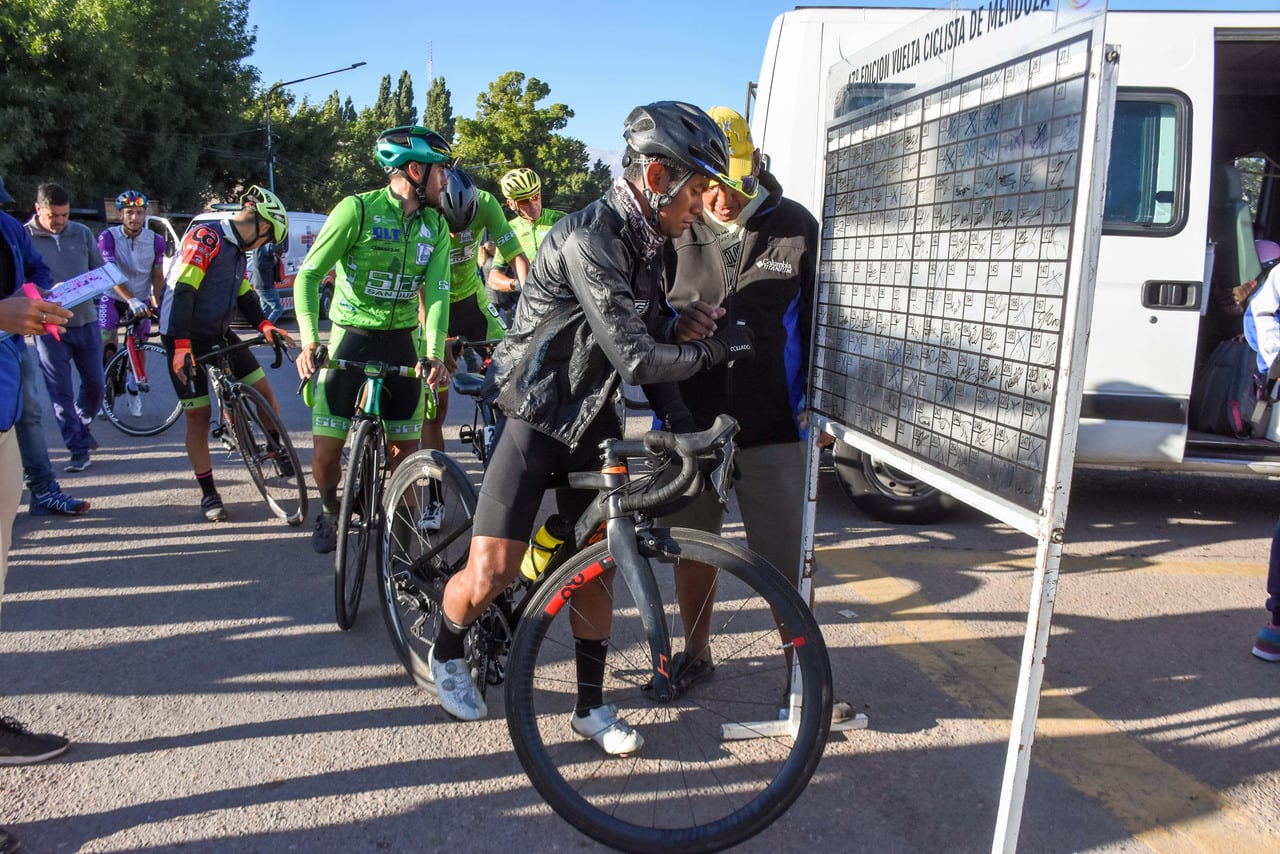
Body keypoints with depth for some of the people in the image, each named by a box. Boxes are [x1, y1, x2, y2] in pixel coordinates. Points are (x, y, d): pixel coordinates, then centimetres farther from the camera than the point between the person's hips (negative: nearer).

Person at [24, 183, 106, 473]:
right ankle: (79, 449, 9)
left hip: (86, 321, 3)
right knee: (61, 393, 1)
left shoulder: (82, 233, 4)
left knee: (94, 384, 10)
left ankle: (83, 426, 37)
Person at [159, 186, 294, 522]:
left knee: (263, 390, 2)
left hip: (219, 334, 8)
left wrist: (265, 325, -5)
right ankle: (208, 494, 7)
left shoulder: (238, 251, 10)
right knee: (199, 416, -2)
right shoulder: (206, 238, -18)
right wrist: (181, 347, -30)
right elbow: (181, 290, -25)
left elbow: (244, 295, 15)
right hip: (187, 338, -8)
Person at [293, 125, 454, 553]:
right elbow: (309, 274, -12)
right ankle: (330, 511, 27)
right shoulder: (357, 209, -11)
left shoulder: (436, 226, 3)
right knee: (326, 454, -3)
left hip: (402, 343, 3)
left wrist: (435, 352, -21)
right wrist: (309, 340, -25)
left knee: (406, 451, 2)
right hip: (349, 339, -3)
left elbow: (437, 291, -5)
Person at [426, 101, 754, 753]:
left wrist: (680, 324, -7)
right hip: (536, 417, -8)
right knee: (492, 572, -8)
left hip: (593, 419, 8)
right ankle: (446, 653, 24)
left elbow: (644, 332, 15)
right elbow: (636, 360, -30)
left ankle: (591, 706, 22)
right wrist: (720, 346, -17)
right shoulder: (588, 240, -26)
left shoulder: (647, 242, 3)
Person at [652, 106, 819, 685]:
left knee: (786, 564, 2)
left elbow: (819, 321, 4)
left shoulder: (796, 228, -2)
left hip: (772, 429, -2)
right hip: (690, 422, 2)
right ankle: (695, 653, 36)